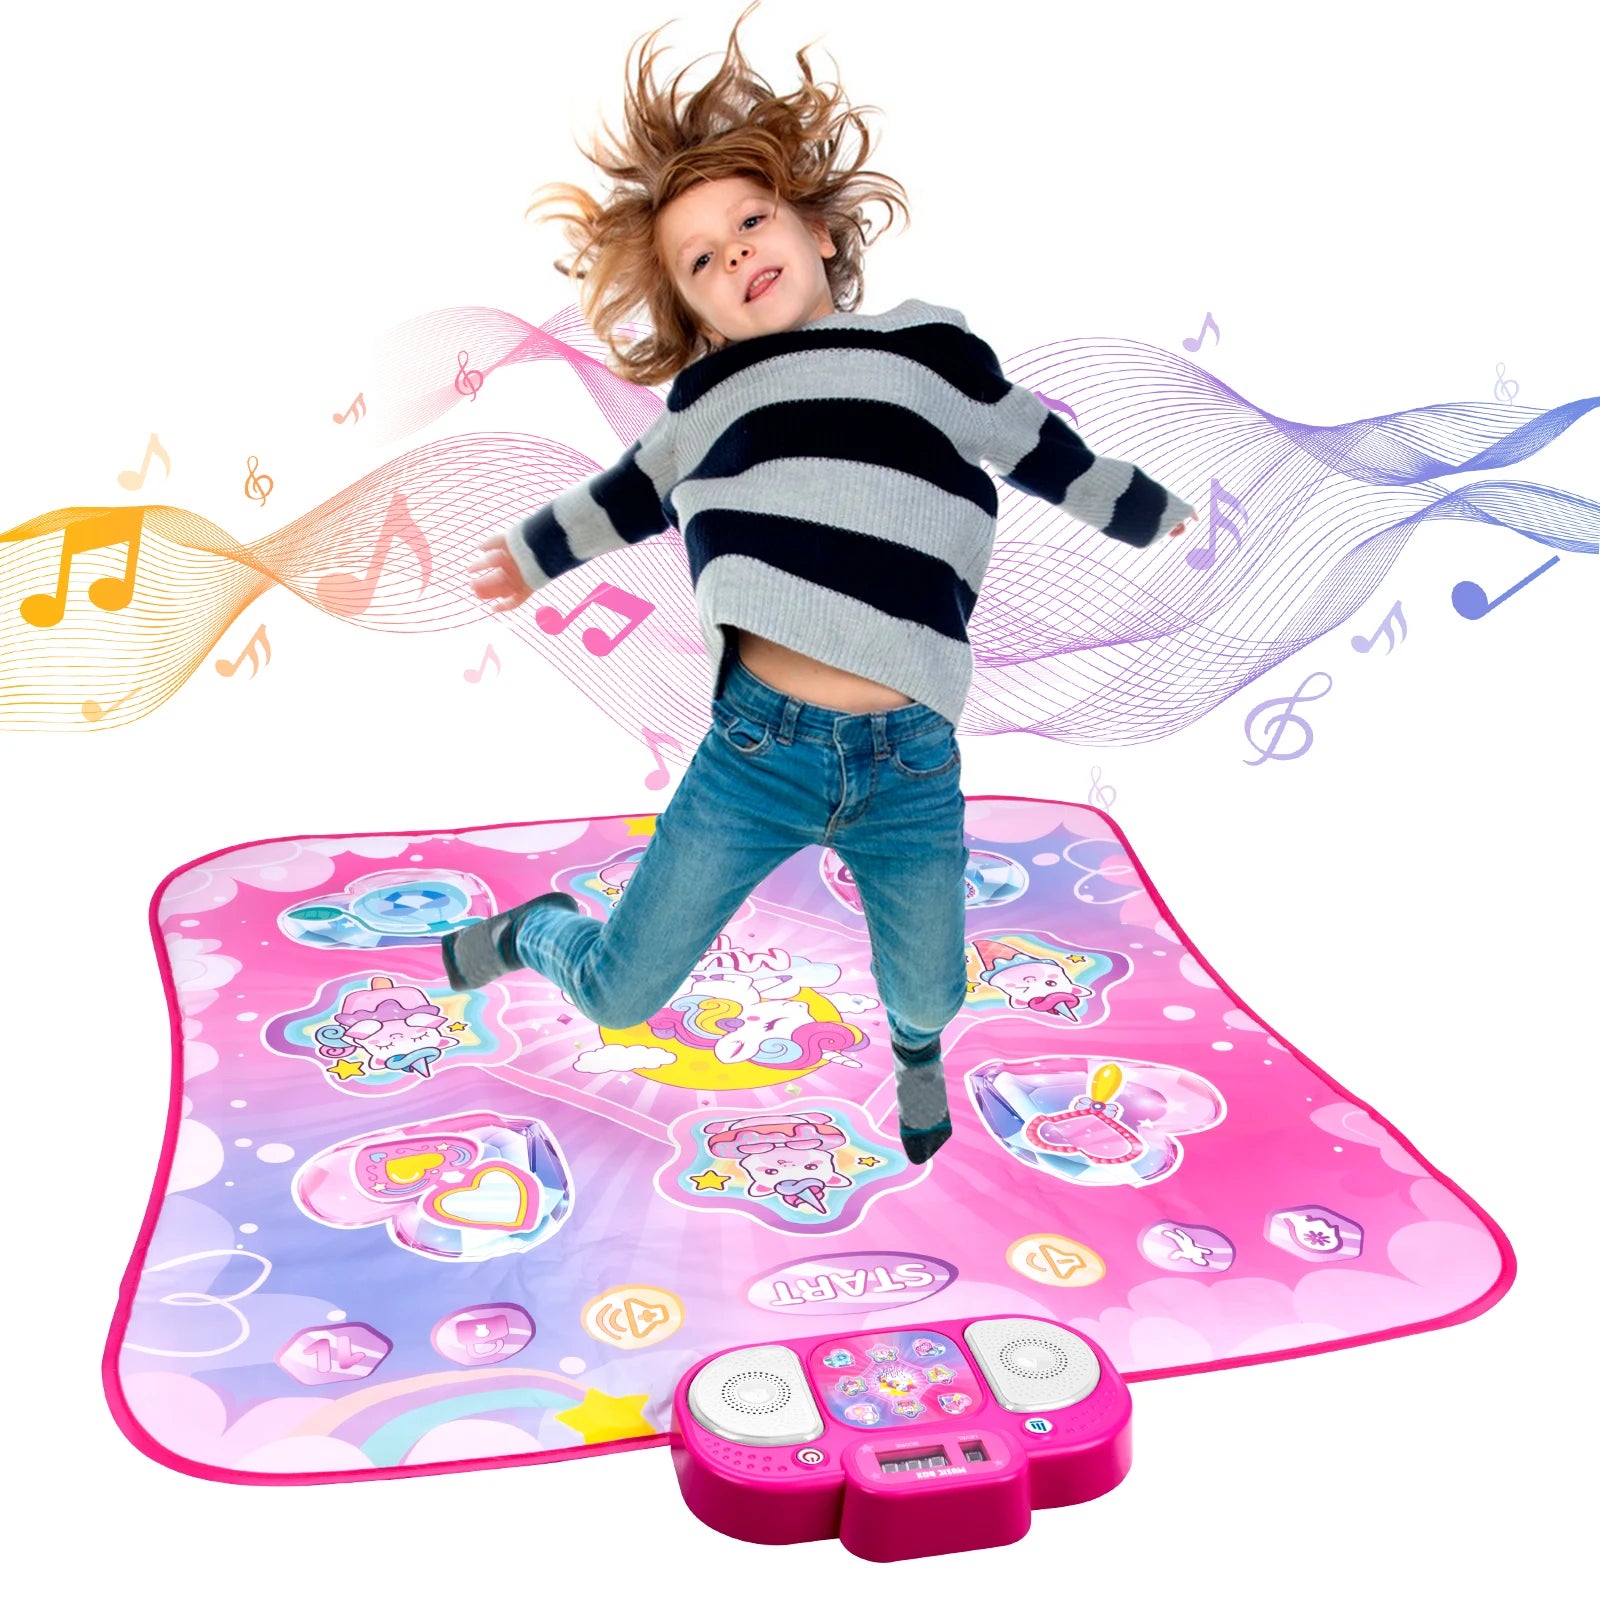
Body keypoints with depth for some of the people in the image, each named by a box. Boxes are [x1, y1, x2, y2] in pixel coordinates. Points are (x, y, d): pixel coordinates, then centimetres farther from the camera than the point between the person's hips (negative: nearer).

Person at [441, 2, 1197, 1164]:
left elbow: (1042, 451, 20)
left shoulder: (927, 348, 5)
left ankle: (913, 1050, 50)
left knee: (928, 1000, 10)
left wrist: (1149, 512, 34)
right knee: (613, 995, 4)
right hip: (756, 746, 0)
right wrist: (536, 555, 41)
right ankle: (534, 930, 41)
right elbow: (634, 492, 27)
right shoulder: (710, 400, 7)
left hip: (911, 766, 0)